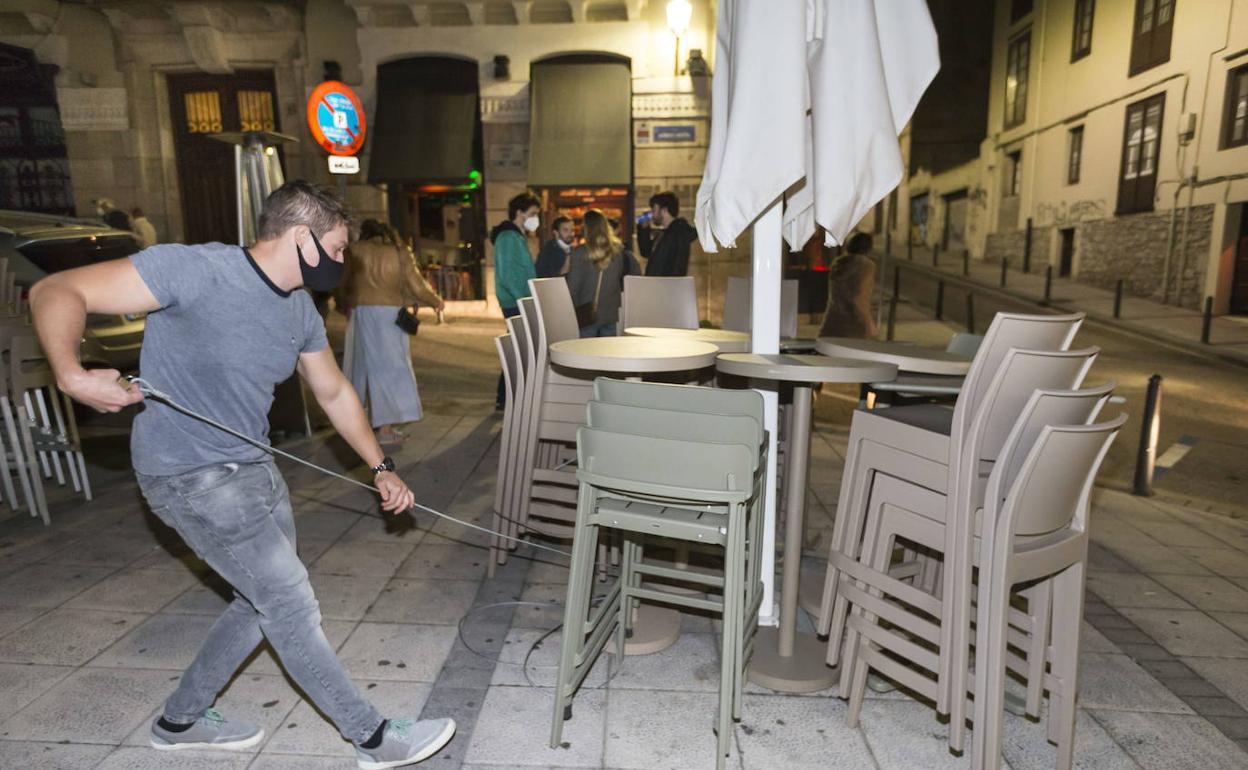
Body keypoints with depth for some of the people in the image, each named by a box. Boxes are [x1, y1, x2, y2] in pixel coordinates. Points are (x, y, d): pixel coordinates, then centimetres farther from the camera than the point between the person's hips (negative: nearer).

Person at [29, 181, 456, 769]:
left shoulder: (301, 312, 4)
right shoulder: (196, 269, -20)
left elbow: (334, 393, 14)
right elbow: (57, 291, -17)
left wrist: (380, 468, 12)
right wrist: (70, 374, -34)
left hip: (252, 467, 9)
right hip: (190, 477, -9)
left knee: (263, 602, 18)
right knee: (292, 606, -5)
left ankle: (181, 720, 40)